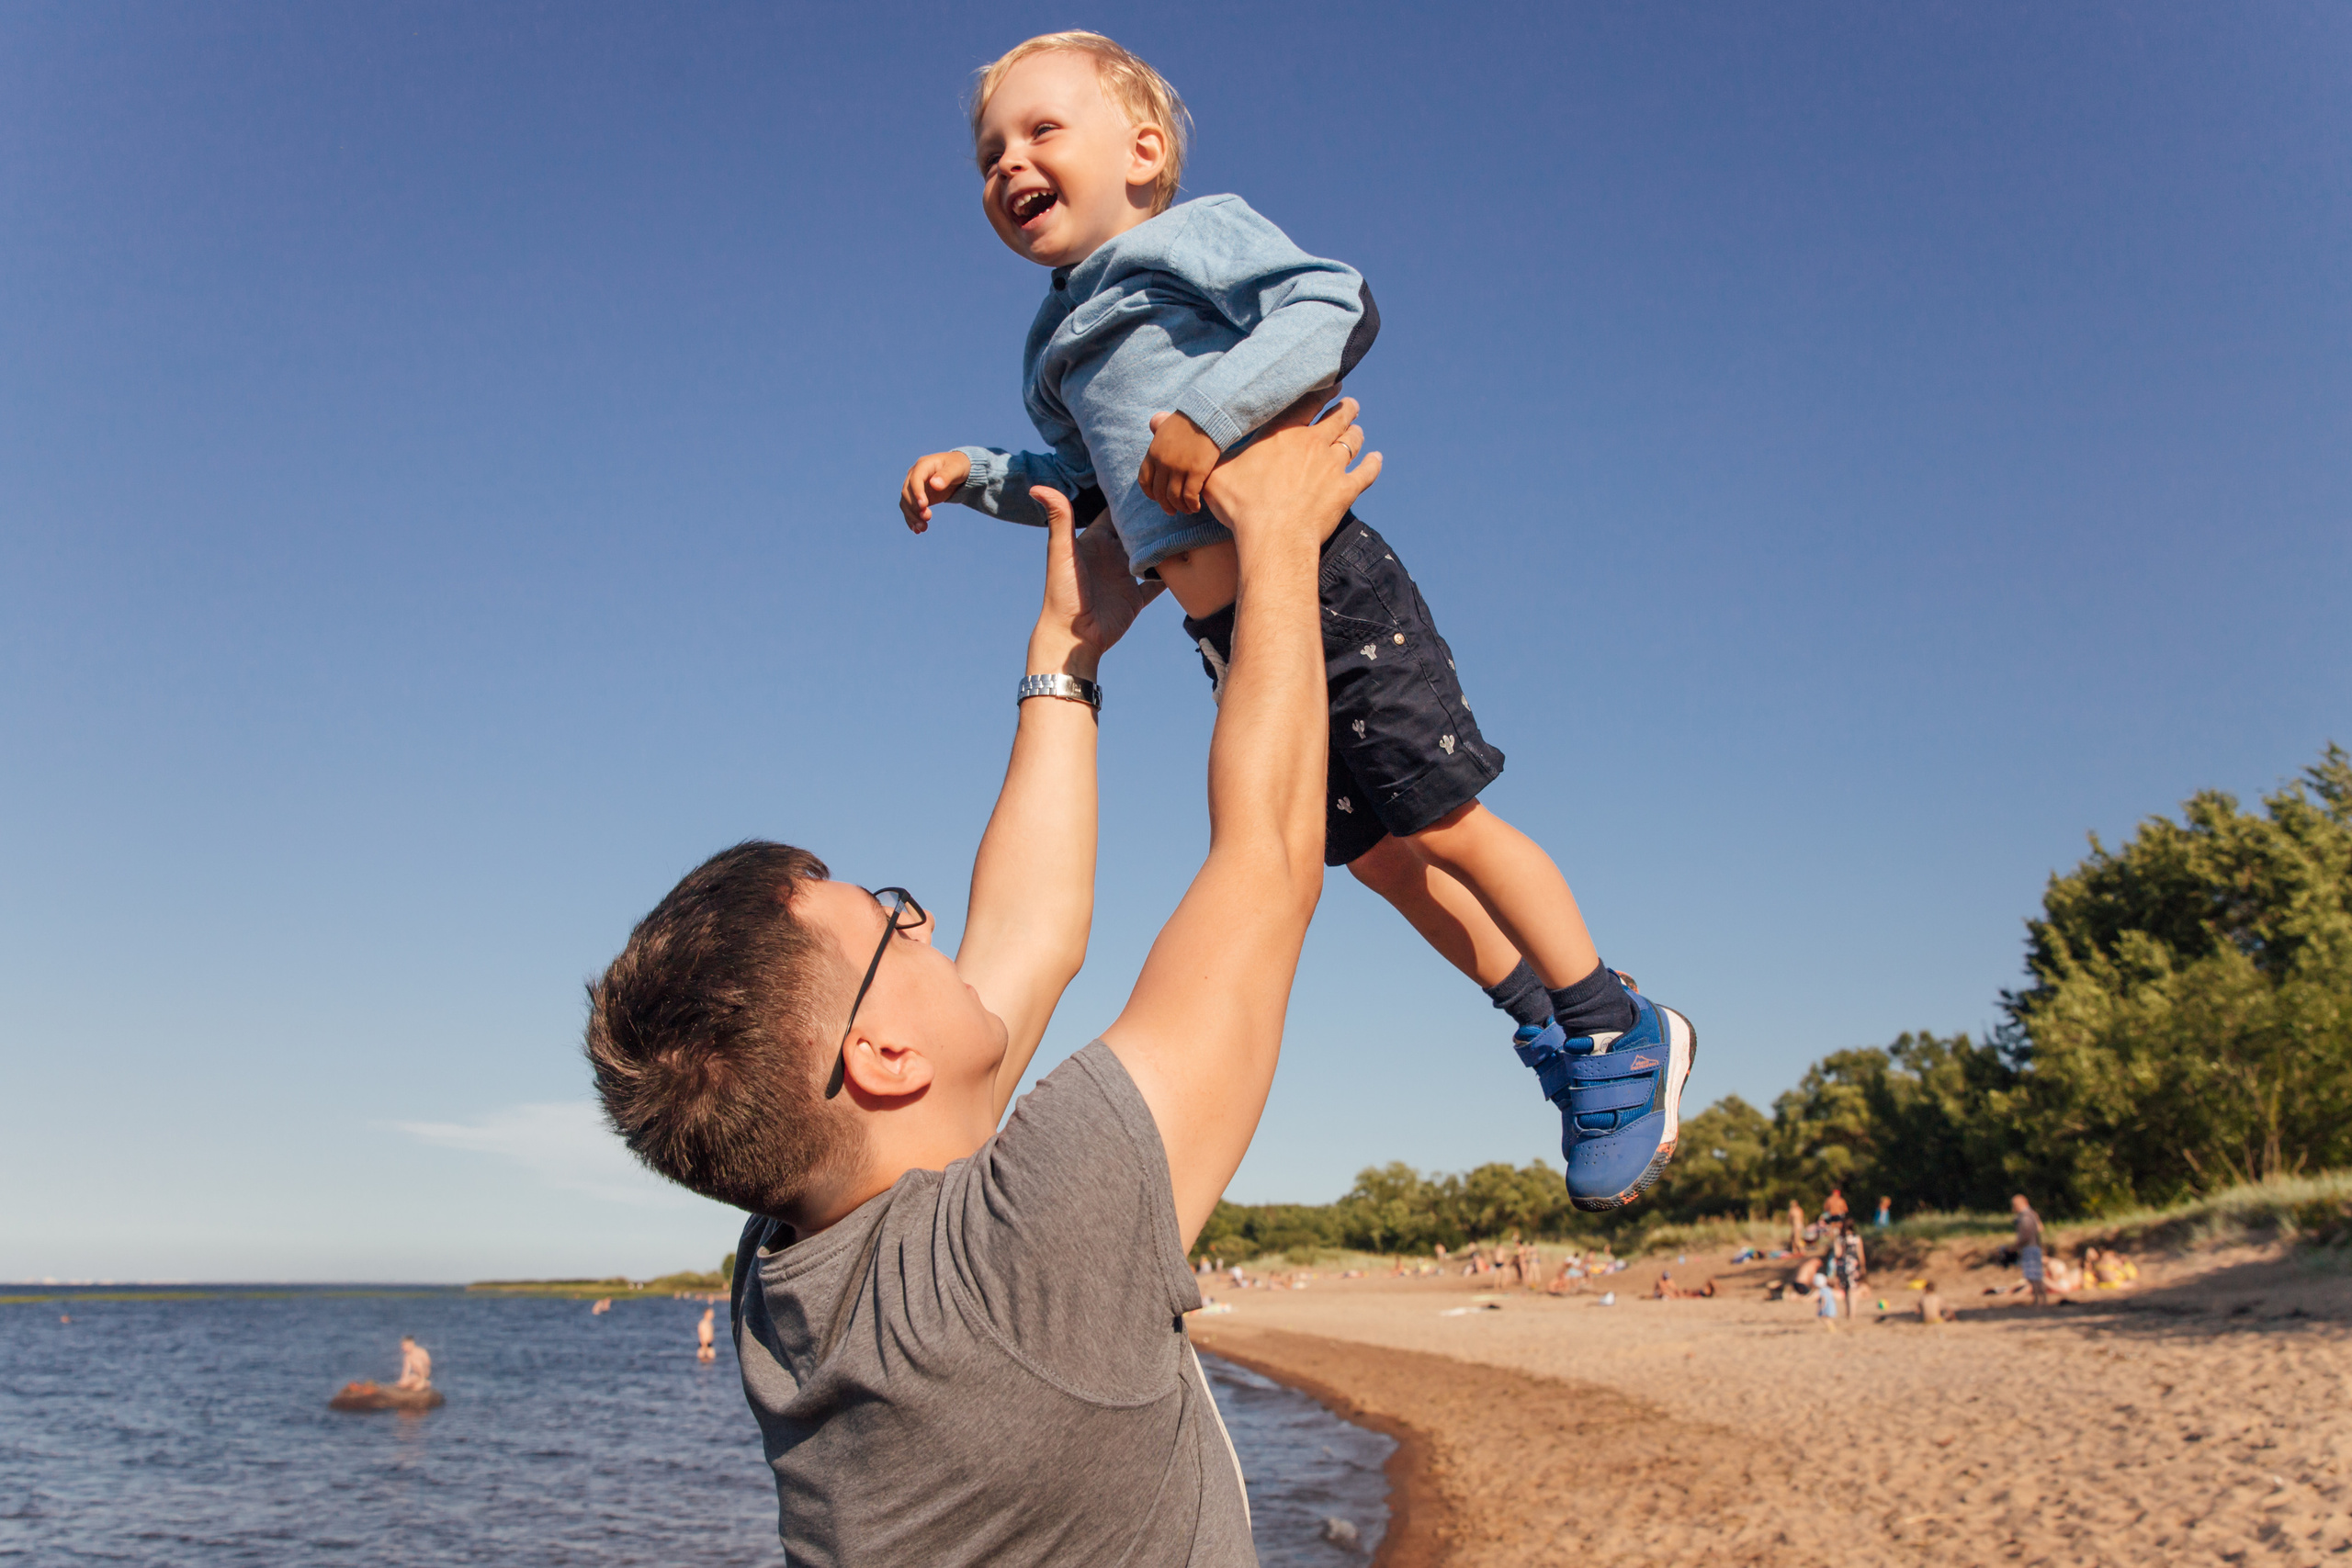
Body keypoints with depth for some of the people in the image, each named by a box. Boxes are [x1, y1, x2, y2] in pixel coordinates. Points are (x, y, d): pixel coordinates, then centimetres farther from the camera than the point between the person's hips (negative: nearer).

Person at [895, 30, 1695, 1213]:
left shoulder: (1192, 234, -1)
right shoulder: (1061, 344, 23)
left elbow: (1335, 307, -17)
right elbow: (1086, 482, 34)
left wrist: (1211, 410, -27)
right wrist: (977, 475, 20)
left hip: (1317, 583, -9)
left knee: (1440, 824, -6)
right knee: (1369, 850, 13)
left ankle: (1619, 1034, 11)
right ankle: (1545, 1019, 28)